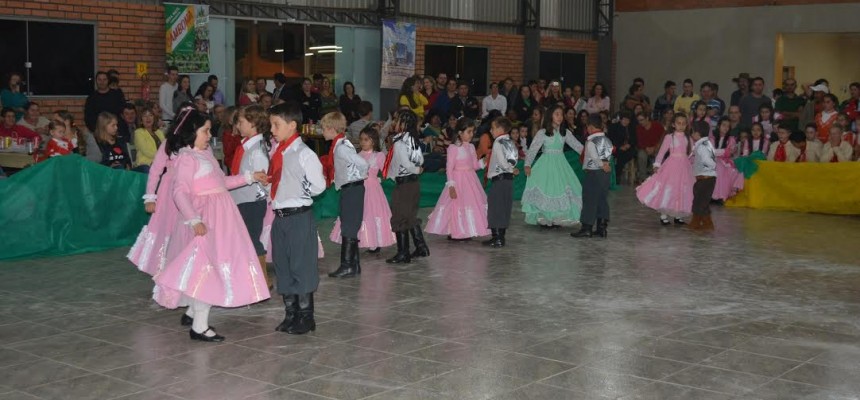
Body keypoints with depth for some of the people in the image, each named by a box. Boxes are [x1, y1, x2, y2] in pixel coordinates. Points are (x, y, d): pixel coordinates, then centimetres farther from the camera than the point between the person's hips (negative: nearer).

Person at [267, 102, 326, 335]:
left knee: (302, 267, 1)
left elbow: (318, 185, -15)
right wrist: (279, 194, 2)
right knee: (282, 267, 15)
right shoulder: (277, 152, 9)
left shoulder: (304, 154, -13)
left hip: (299, 217, -8)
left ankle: (306, 317, 12)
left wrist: (297, 193, -6)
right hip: (280, 216, 8)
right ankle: (290, 314, 27)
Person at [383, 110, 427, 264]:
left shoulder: (399, 143, -17)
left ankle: (403, 253, 3)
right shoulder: (412, 140, 8)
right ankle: (421, 247, 24)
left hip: (403, 184, -9)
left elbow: (405, 163, -23)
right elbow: (421, 160, 11)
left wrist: (416, 170, -6)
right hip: (414, 183, 9)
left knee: (399, 218, 0)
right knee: (411, 217, 19)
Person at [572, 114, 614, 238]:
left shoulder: (590, 142, -13)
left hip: (593, 172, -7)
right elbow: (609, 155, 3)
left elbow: (594, 157, -19)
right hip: (605, 172, 7)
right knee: (603, 199, 10)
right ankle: (602, 227, 12)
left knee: (590, 200, -2)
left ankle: (587, 228, -2)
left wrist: (602, 164, -7)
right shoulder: (607, 141, 8)